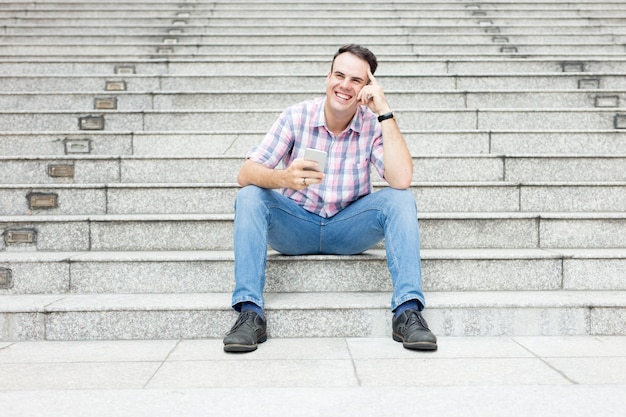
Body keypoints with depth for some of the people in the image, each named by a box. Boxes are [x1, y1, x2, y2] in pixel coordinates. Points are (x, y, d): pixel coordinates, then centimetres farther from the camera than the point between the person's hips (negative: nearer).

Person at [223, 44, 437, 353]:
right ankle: (249, 313, -28)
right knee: (249, 197, -25)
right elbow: (245, 174, -17)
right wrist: (284, 178, -41)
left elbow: (401, 180, -26)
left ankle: (407, 311, -28)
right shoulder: (297, 116, -9)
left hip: (349, 230, 0)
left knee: (400, 199, -23)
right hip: (296, 225, 0)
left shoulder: (373, 124, -8)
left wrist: (385, 111, -25)